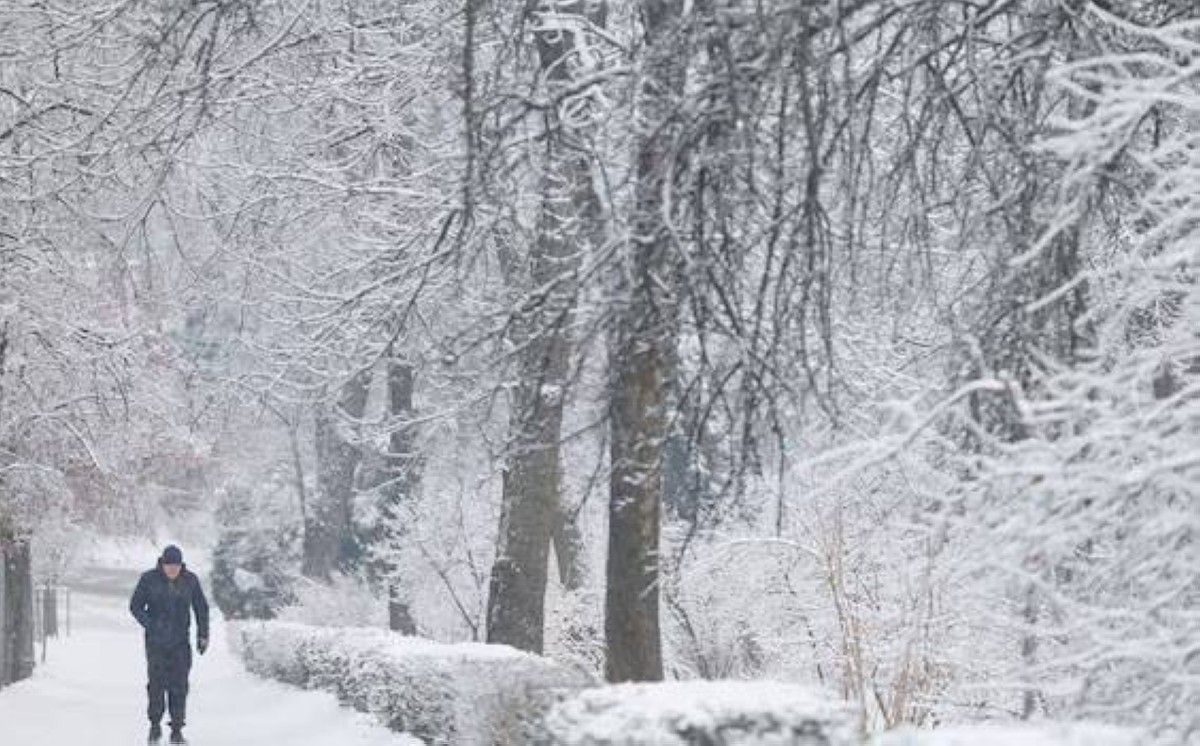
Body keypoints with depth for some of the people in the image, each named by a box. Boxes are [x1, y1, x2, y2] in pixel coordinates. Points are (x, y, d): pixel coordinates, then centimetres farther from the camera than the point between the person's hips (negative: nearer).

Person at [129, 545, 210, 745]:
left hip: (180, 642, 1)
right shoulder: (149, 579, -5)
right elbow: (135, 606, -1)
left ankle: (177, 730, 1)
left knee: (179, 686, -4)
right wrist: (151, 626, -15)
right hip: (156, 642, -1)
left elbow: (201, 608, 10)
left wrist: (203, 635, 5)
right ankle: (155, 725, 10)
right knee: (156, 683, -6)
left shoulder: (190, 580, -1)